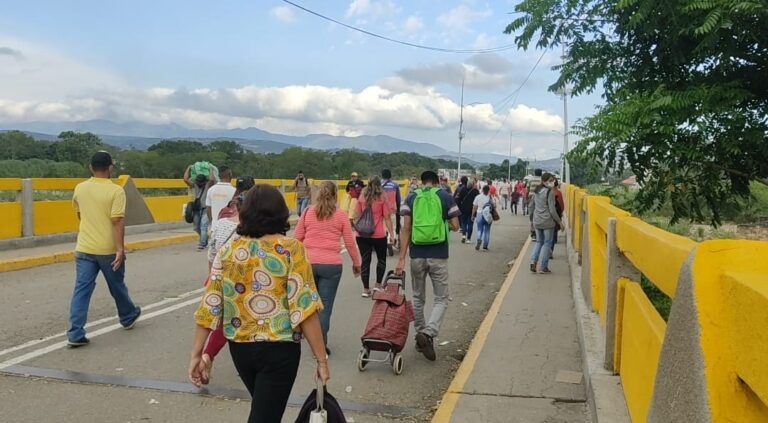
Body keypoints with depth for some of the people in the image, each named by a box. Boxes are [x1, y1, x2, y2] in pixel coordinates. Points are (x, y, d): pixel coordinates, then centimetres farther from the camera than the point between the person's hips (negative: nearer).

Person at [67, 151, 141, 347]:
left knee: (81, 289, 2)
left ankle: (75, 334, -4)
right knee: (117, 286, 16)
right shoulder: (116, 191, -13)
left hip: (84, 248, 4)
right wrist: (120, 249, -20)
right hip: (109, 250, -3)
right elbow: (117, 222, -20)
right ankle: (128, 317, 37)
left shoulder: (79, 189, 5)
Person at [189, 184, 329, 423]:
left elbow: (209, 306, -3)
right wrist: (321, 359, -11)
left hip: (239, 347, 5)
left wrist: (196, 354, 2)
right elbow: (304, 308, -17)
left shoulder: (227, 251, 0)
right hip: (279, 349, -5)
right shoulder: (291, 250, -11)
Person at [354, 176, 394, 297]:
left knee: (365, 261, 6)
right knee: (381, 259, 17)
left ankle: (366, 289, 6)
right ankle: (378, 285, 17)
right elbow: (387, 217, -6)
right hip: (378, 235, -2)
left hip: (362, 235, 2)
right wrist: (391, 233, -2)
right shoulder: (382, 198, -4)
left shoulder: (362, 197, 4)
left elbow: (357, 216, 7)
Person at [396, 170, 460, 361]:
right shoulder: (446, 197, 0)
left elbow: (406, 229, -3)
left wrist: (401, 259, -3)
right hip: (438, 256, -2)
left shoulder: (411, 198, 4)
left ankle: (420, 334, 25)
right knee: (441, 298, 8)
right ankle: (428, 333, -13)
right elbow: (455, 226, 1)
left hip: (417, 255, 2)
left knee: (418, 298, 18)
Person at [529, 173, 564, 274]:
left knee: (539, 242, 19)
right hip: (548, 222, -6)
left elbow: (530, 206, 14)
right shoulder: (550, 192, -14)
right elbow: (552, 210, -15)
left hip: (537, 221, 6)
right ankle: (543, 267, 8)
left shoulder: (536, 192, 8)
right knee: (547, 243, 6)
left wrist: (532, 219, 25)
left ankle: (533, 261, 1)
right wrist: (559, 222, -6)